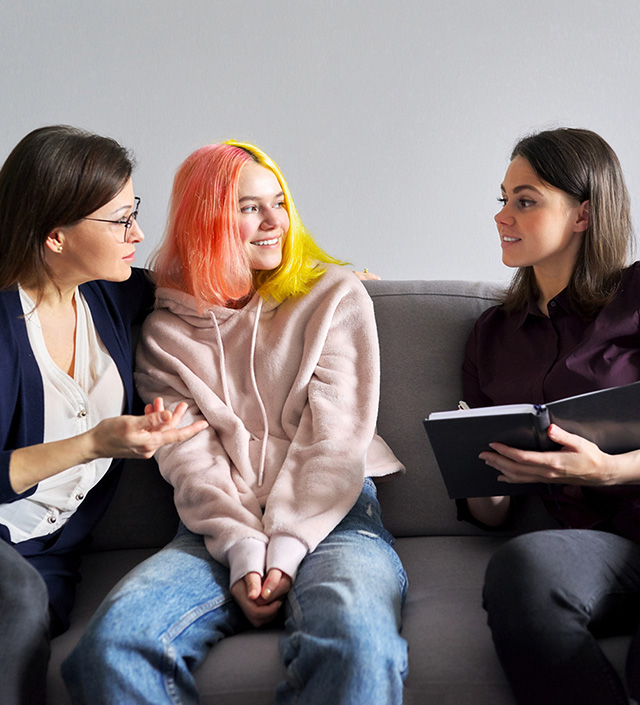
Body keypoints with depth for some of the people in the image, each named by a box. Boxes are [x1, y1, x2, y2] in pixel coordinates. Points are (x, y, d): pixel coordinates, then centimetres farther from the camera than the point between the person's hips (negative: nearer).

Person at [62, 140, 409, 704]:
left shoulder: (336, 298, 9)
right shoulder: (168, 328, 14)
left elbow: (337, 440, 0)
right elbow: (190, 457, 3)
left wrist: (285, 549, -11)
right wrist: (244, 550, -13)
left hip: (332, 517, -1)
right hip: (221, 531, 2)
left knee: (358, 644, -36)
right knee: (113, 643, -27)